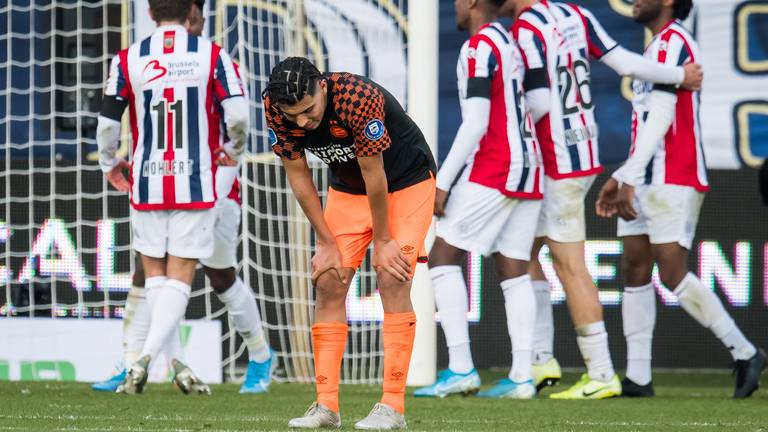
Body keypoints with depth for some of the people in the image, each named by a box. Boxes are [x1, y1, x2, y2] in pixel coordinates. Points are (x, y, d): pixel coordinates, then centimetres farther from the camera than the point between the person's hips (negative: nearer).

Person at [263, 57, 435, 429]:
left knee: (392, 279, -16)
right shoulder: (275, 109, -21)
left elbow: (374, 175, -26)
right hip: (348, 187, 5)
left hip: (405, 182, -5)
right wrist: (326, 242, -7)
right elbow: (298, 176, -9)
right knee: (328, 282, -5)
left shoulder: (360, 99, -37)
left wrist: (382, 241, -17)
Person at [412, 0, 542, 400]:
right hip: (528, 171, 8)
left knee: (443, 258, -3)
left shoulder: (478, 48, -10)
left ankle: (460, 368, -10)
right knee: (513, 272, 7)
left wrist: (443, 182, -12)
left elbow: (476, 124, -16)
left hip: (492, 171, -8)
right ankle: (521, 376, 2)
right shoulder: (512, 45, 16)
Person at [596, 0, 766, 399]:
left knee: (673, 274, -13)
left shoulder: (672, 42, -10)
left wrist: (629, 178, -20)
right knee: (635, 272, 5)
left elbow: (660, 116, -18)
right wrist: (620, 178, 24)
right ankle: (637, 377, 3)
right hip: (646, 183, 10)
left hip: (671, 181, -10)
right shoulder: (658, 47, 21)